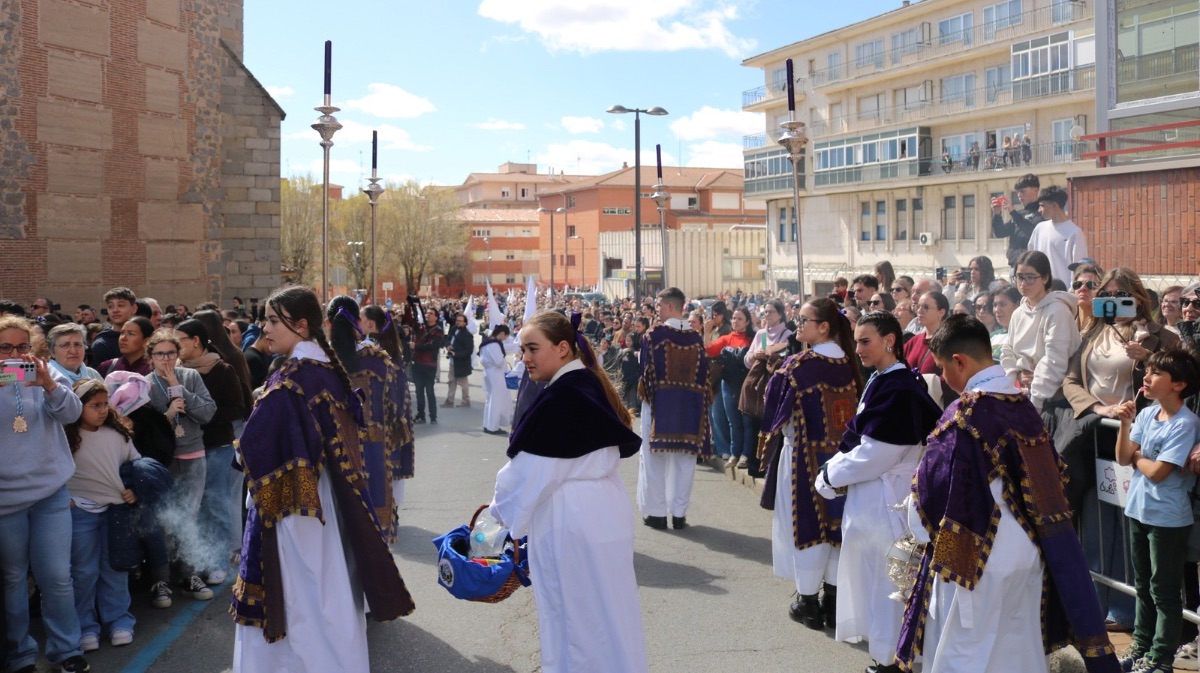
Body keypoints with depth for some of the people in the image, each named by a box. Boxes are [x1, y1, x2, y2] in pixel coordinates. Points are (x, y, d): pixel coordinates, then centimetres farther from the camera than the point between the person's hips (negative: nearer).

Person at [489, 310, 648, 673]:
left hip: (572, 522, -9)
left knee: (575, 616, 5)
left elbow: (530, 472, -16)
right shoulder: (592, 386, 8)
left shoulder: (560, 398, -20)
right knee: (603, 612, 18)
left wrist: (500, 513, 0)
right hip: (602, 511, 9)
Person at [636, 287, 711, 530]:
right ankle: (679, 513, 13)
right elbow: (703, 373, 1)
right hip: (689, 405, 3)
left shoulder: (653, 335, -11)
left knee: (655, 458, 7)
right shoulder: (695, 338, 0)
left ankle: (656, 513, 10)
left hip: (659, 402, -3)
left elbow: (646, 371, -9)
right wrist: (701, 404, 11)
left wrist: (645, 396, 7)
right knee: (684, 460, 9)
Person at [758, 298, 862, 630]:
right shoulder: (848, 364, 1)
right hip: (841, 455, 5)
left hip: (806, 455, -5)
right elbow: (854, 409, 8)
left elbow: (776, 407, -8)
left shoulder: (799, 364, -16)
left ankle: (809, 603, 14)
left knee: (807, 523, 5)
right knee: (835, 520, 13)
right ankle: (832, 600, 21)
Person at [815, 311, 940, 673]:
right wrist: (836, 467, 1)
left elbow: (876, 454, -22)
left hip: (883, 499, -10)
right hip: (870, 494, 10)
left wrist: (831, 475, -10)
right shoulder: (880, 382, 10)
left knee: (882, 579, 2)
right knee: (872, 576, 18)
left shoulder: (899, 389, -20)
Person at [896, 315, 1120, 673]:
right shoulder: (1024, 405, 3)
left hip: (978, 560, -7)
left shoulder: (965, 413, -19)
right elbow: (1044, 480, 11)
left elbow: (934, 486, -15)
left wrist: (920, 524, 5)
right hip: (1028, 554, 8)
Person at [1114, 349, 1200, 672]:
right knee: (1143, 585, 19)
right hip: (1139, 510, 7)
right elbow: (1123, 458, -1)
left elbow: (1157, 472, -21)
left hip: (1168, 518, -7)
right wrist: (1125, 425, -12)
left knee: (1164, 591, 4)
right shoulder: (1146, 414, 2)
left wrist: (1136, 455, -5)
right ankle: (1141, 646, 31)